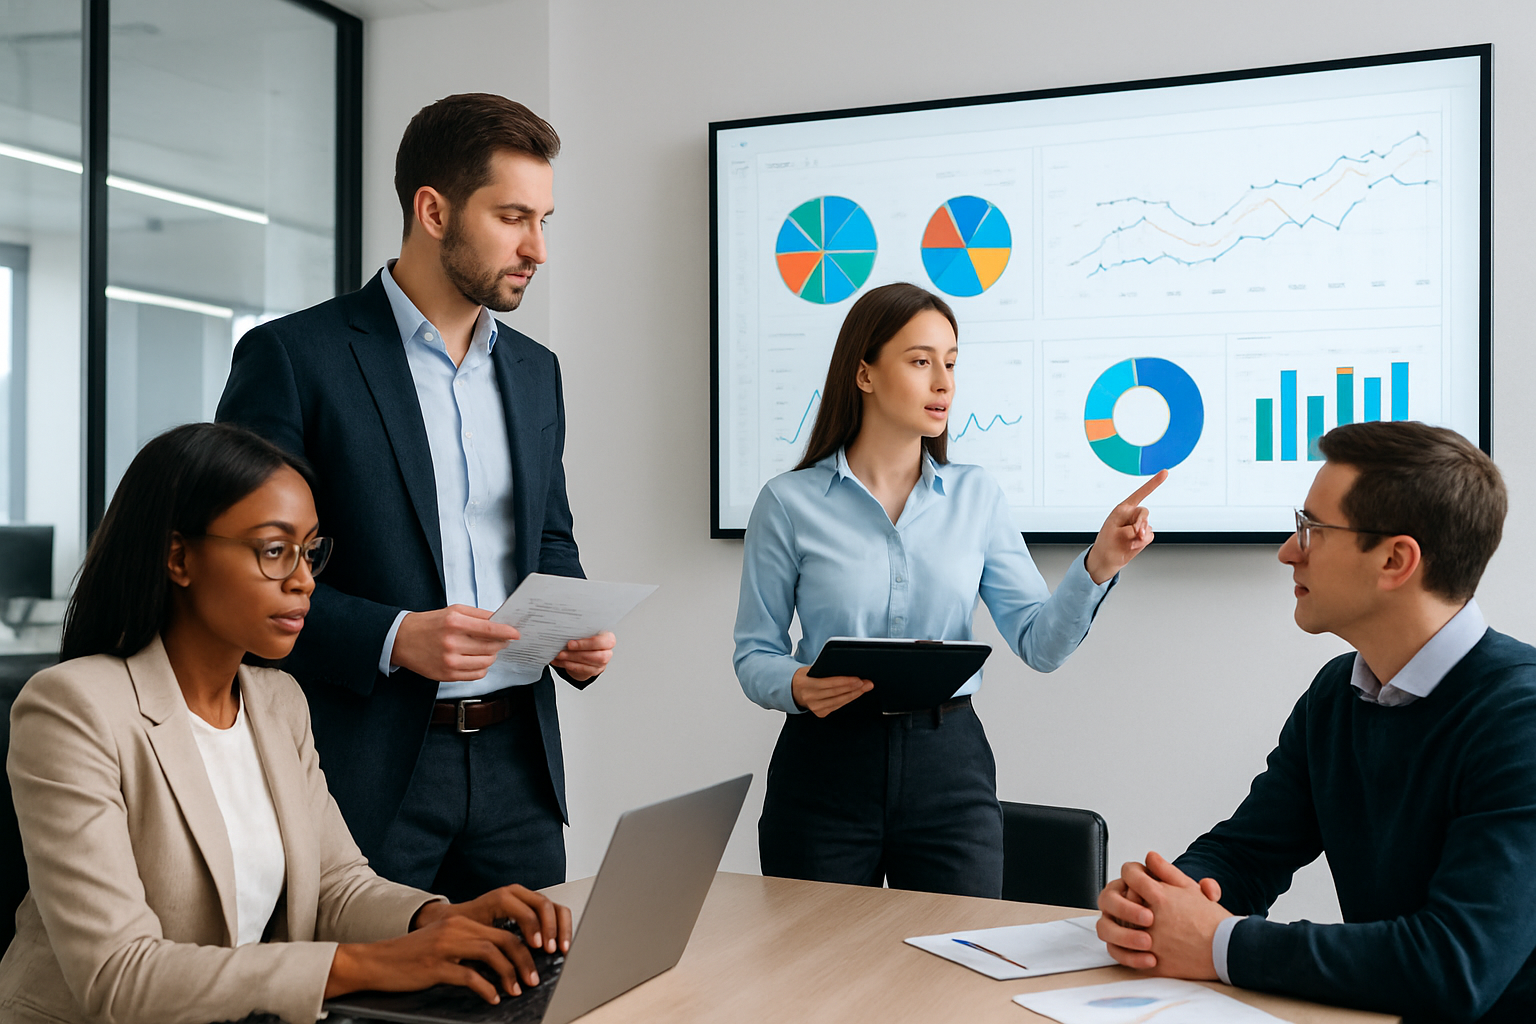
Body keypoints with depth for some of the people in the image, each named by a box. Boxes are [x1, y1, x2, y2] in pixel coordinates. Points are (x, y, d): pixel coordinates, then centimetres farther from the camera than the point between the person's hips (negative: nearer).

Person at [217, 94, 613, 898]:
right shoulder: (292, 357, -7)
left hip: (516, 761, 5)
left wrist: (574, 630, 0)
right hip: (366, 767, -5)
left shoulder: (535, 371, 12)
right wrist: (393, 639, -20)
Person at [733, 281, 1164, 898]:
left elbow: (1039, 643, 0)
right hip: (826, 763, -2)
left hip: (950, 766, 2)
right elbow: (754, 654, 0)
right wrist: (796, 686, -21)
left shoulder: (975, 495, 4)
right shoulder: (789, 503, -3)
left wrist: (1098, 565, -15)